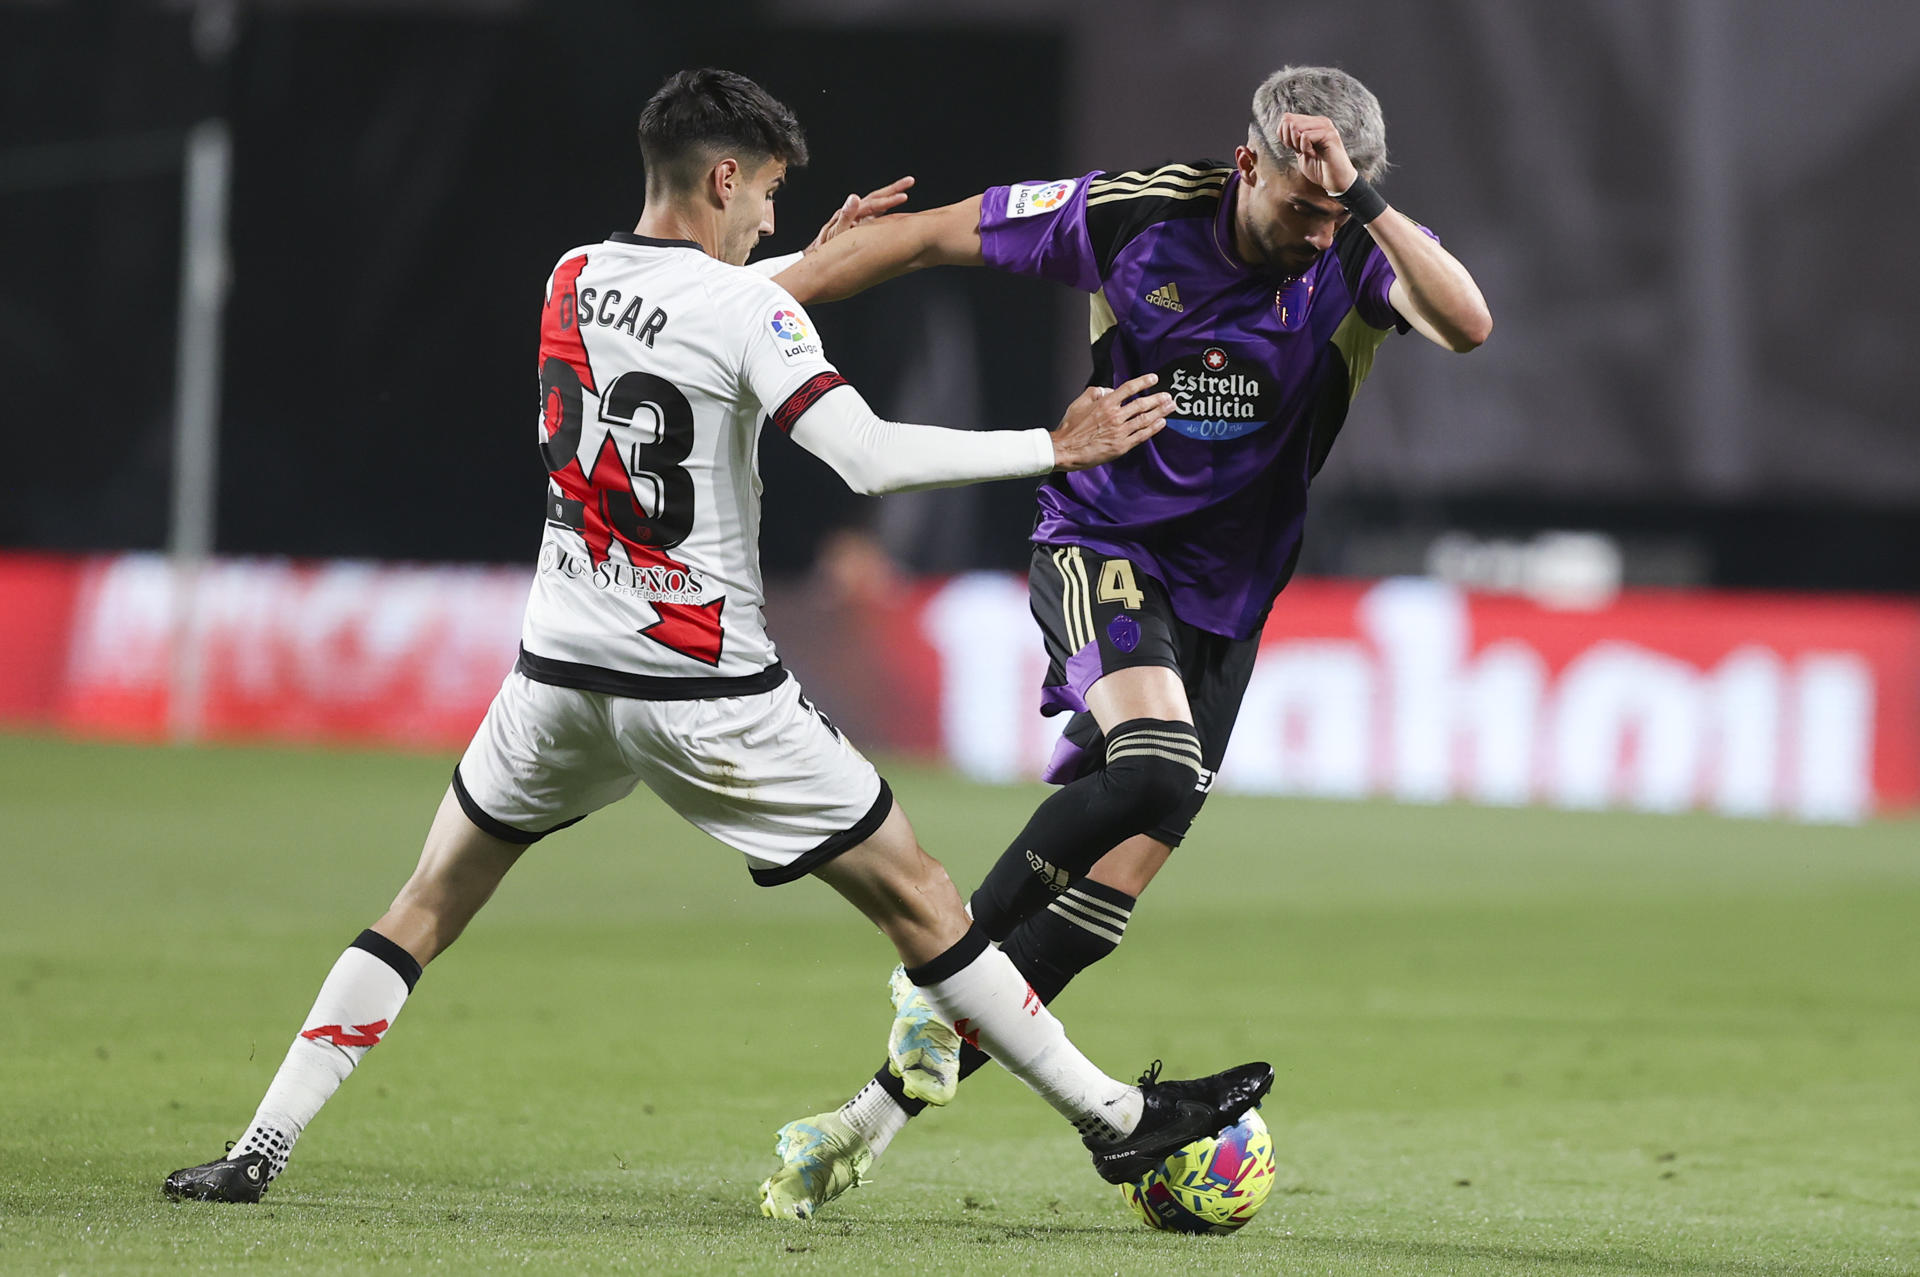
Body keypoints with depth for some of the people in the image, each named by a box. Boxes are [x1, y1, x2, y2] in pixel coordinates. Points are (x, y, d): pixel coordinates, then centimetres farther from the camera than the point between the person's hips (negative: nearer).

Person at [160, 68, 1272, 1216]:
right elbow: (871, 458, -22)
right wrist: (1056, 450, -17)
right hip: (706, 691, -5)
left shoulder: (572, 282, 6)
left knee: (427, 908, 15)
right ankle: (1114, 1117, 7)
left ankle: (260, 1151, 6)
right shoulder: (747, 307, -13)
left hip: (562, 671, 5)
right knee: (917, 897, 3)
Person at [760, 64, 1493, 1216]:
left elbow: (1468, 324, -33)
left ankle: (899, 1094, 9)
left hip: (1224, 597, 3)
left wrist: (1362, 201, -40)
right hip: (1101, 546, -3)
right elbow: (932, 237, -4)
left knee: (1123, 872, -2)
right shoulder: (1140, 216, -14)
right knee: (1156, 768, -30)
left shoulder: (1360, 255, -12)